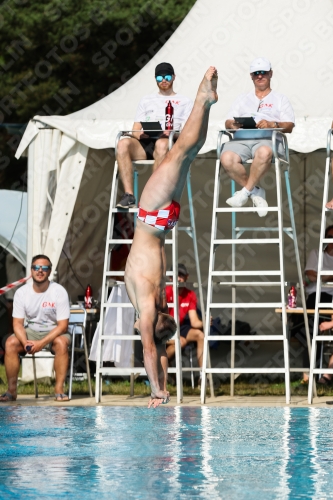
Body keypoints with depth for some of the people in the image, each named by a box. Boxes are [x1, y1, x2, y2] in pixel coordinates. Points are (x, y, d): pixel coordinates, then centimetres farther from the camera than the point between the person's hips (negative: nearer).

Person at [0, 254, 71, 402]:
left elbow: (62, 325, -17)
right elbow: (17, 323, -6)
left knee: (62, 343, -35)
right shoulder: (21, 293, -6)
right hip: (30, 332, 3)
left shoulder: (59, 292, -15)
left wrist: (41, 343, -28)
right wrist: (25, 342, -28)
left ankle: (59, 390, -30)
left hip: (54, 332, -2)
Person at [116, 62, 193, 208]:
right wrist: (139, 134, -5)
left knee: (162, 144, -41)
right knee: (123, 143, -32)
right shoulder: (146, 100, 30)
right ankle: (128, 195, -38)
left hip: (169, 143, -3)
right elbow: (135, 130, 20)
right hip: (144, 143, 3)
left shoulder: (185, 102, 21)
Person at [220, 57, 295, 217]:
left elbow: (289, 126, 7)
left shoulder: (279, 99, 22)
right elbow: (227, 123, 20)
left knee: (264, 153, -42)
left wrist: (272, 124, -14)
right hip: (240, 138, 3)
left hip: (267, 138, -3)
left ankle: (246, 192, -26)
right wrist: (233, 124, -6)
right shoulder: (242, 99, 31)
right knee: (227, 159, -33)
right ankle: (256, 192, -15)